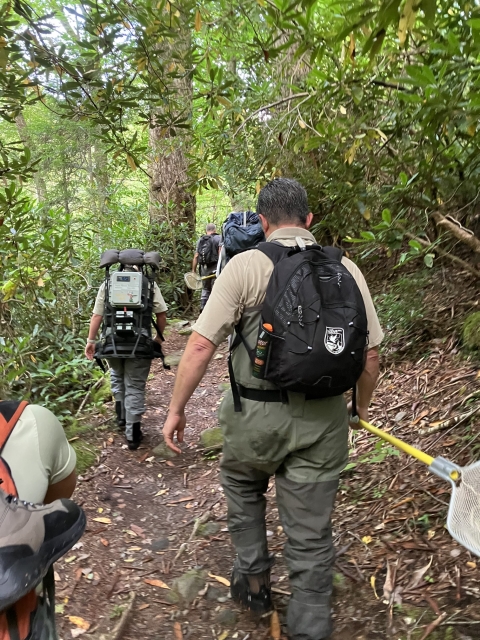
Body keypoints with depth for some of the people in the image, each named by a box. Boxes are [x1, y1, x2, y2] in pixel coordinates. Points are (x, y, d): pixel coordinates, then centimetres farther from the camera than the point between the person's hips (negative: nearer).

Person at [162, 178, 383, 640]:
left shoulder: (245, 266, -10)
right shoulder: (345, 269, 0)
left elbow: (200, 345, -13)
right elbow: (370, 354, 3)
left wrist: (176, 409, -1)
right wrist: (361, 407, 20)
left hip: (256, 414, -2)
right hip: (322, 421, 2)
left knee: (242, 487, 30)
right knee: (310, 536, 14)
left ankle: (253, 579, 36)